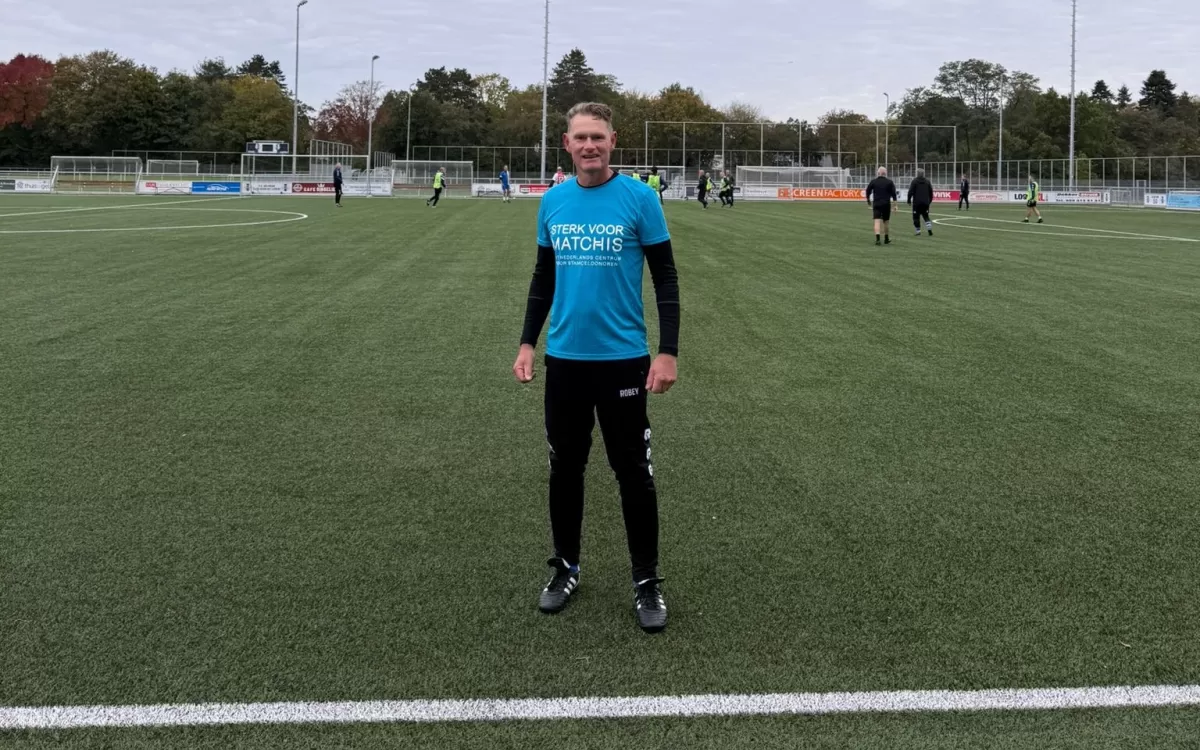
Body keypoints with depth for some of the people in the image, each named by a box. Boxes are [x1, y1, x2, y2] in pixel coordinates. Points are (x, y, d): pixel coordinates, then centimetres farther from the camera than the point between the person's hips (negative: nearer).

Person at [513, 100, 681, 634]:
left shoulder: (639, 199, -8)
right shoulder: (552, 201, 5)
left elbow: (665, 278, -5)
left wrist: (667, 351, -12)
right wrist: (527, 342, 7)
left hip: (623, 359, -3)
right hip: (564, 358, 4)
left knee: (634, 473, 3)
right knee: (565, 467, 12)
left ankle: (646, 580, 16)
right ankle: (566, 567, 28)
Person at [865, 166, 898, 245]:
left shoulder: (873, 182, 2)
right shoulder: (889, 182, 0)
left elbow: (868, 191, 7)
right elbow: (893, 194, -4)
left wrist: (868, 201, 22)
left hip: (876, 204, 0)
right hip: (886, 204, 0)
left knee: (877, 221, -6)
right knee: (885, 222, 13)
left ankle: (877, 238, -24)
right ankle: (886, 239, 25)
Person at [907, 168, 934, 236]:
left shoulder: (914, 181, -5)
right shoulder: (927, 182, 10)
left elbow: (910, 192, -10)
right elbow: (931, 192, 13)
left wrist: (909, 200, -3)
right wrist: (930, 201, 22)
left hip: (917, 202, -4)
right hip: (925, 203, 4)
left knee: (916, 217, 4)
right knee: (926, 216, 12)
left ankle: (918, 231, 2)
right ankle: (930, 229, -4)